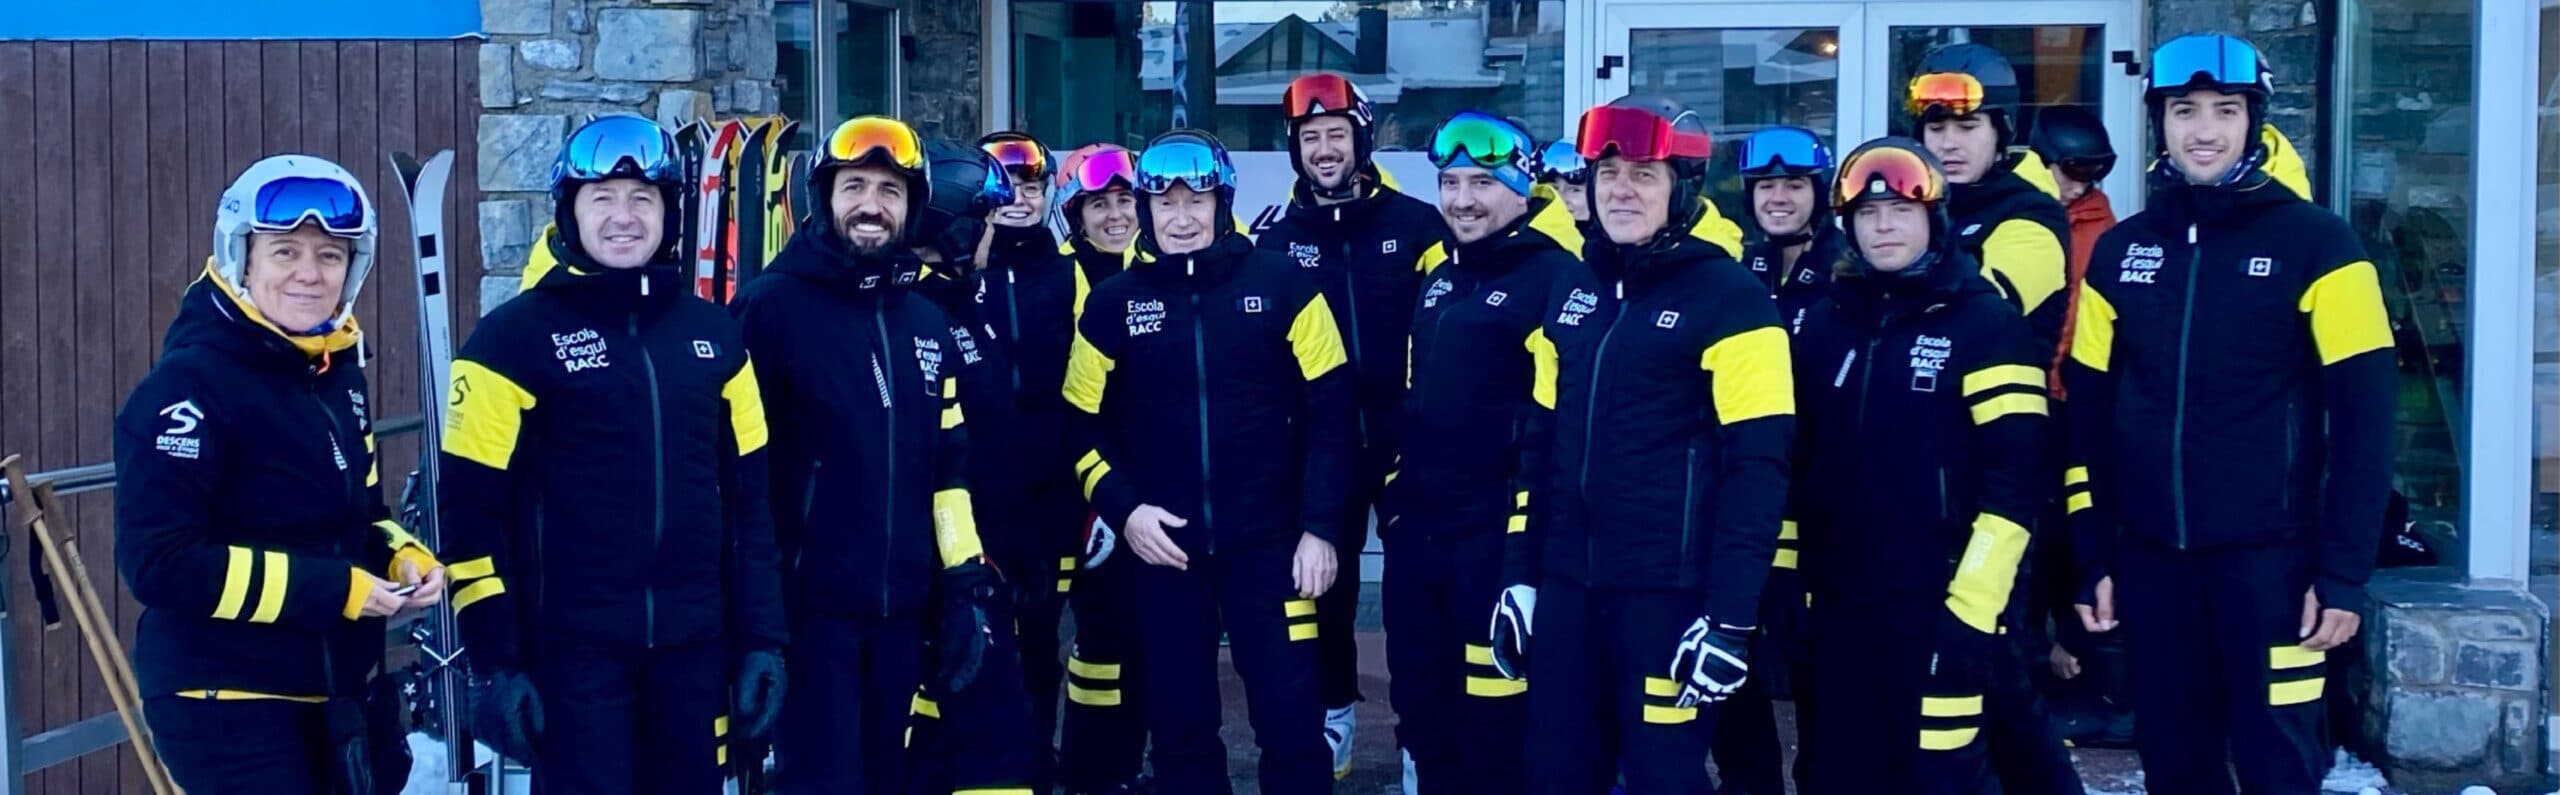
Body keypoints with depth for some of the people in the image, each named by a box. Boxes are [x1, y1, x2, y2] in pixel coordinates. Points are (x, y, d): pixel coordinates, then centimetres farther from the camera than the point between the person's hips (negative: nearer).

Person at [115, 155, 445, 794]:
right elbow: (158, 561, -22)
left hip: (336, 696, 8)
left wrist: (404, 561, -3)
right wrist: (334, 590, -22)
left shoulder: (337, 372, 8)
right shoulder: (190, 386, -17)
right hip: (228, 709, -8)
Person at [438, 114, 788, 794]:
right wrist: (496, 661, -10)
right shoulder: (515, 337, -4)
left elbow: (747, 500, 12)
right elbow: (470, 511, -6)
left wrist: (762, 638, 8)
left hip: (693, 646, 4)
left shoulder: (713, 335, 9)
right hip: (571, 648, -4)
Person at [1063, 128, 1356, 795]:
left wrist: (1321, 527, -6)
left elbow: (1329, 412, -2)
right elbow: (1083, 427, 6)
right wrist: (1123, 508, -9)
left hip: (1269, 541, -2)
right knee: (1179, 726, 11)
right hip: (1163, 547, 2)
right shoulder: (1111, 303, 2)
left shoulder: (1282, 285, -3)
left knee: (1291, 719, 0)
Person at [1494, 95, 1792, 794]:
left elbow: (1756, 469, -13)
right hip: (1568, 585, 6)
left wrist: (1730, 616, -17)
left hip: (1668, 592, -6)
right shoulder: (1572, 290, 11)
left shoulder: (1730, 298, -9)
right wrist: (1520, 575, 14)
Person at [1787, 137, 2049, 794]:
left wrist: (1971, 604, -16)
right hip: (1840, 604, 5)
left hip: (1939, 604, -5)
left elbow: (2015, 478, -11)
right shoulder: (1824, 323, 11)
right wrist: (1792, 580, 12)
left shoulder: (1983, 322, -5)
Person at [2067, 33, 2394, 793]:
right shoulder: (2119, 252, 7)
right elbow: (2088, 413, 10)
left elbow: (2362, 418, -6)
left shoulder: (2315, 243, -4)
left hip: (2269, 554, -3)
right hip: (2151, 557, 4)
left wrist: (2343, 572, -11)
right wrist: (2093, 558, 7)